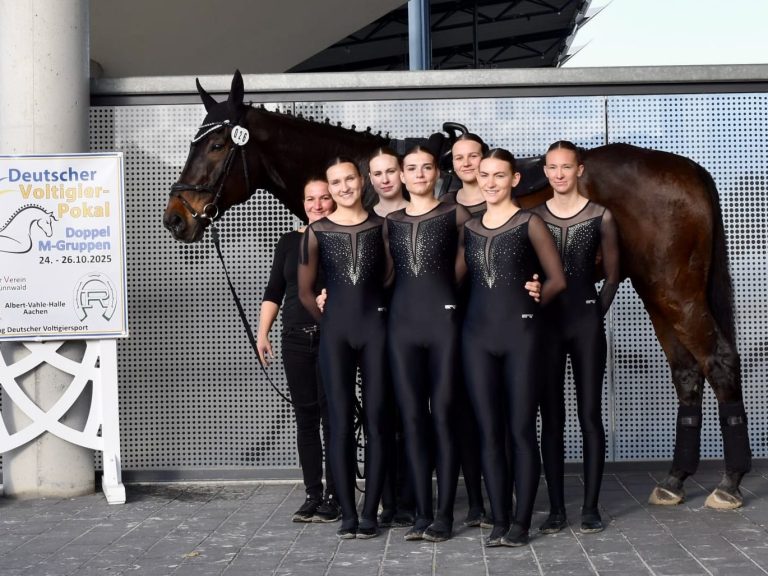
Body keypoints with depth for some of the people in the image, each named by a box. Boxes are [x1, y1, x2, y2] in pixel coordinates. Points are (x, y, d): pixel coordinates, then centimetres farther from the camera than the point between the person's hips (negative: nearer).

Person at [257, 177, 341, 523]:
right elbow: (273, 292, 12)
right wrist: (262, 334, 4)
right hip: (296, 339, 4)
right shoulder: (289, 242, 12)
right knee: (305, 417, 6)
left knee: (333, 416, -1)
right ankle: (312, 495, 13)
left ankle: (334, 497, 7)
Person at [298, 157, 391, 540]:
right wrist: (327, 321, 11)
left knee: (376, 421, 2)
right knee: (340, 423, 1)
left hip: (375, 328, 0)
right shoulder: (317, 231, 2)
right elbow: (305, 290, 8)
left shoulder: (381, 225, 3)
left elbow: (391, 276, 6)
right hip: (334, 331, 0)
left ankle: (370, 512, 9)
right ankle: (347, 514, 8)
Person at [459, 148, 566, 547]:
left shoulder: (529, 223, 0)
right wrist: (490, 306, 6)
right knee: (489, 432, 4)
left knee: (521, 430, -1)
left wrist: (526, 304, 6)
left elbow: (556, 279, 4)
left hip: (521, 334, -4)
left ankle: (521, 522, 7)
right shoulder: (468, 227, 12)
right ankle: (498, 521, 11)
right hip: (478, 335, 4)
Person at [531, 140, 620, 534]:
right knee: (551, 417, 5)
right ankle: (556, 509, 12)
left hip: (585, 319, -1)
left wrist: (597, 312, 1)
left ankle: (590, 507, 11)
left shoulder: (600, 216, 1)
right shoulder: (533, 216, 4)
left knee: (590, 415, 3)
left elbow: (612, 275, 7)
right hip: (546, 321, 1)